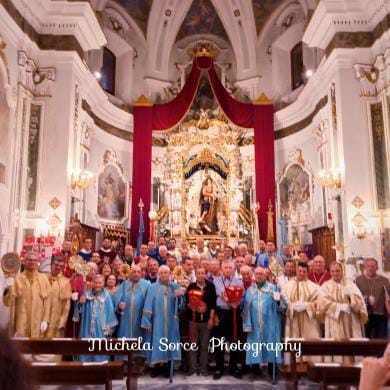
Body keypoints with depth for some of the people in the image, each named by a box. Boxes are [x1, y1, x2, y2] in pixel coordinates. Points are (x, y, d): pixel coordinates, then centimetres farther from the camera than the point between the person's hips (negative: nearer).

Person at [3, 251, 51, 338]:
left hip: (38, 323, 1)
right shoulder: (18, 279, 2)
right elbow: (8, 302, -1)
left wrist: (45, 320, -3)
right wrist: (8, 290, -20)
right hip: (21, 323, -1)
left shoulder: (44, 278, 5)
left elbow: (47, 300, 3)